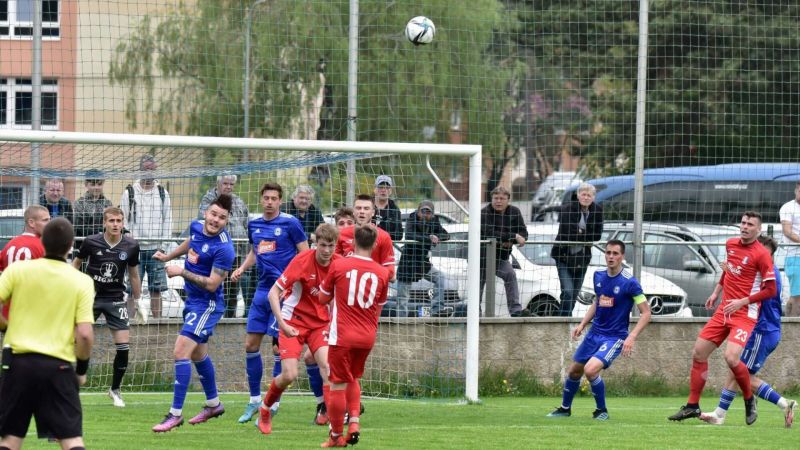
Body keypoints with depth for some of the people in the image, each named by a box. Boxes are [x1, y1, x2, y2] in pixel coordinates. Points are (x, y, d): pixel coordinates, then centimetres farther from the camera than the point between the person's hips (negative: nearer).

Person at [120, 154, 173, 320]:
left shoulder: (162, 193, 8)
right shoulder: (130, 192, 2)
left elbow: (167, 220, 9)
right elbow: (123, 220, 2)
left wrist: (163, 244, 1)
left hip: (156, 249, 2)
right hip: (135, 248, -2)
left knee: (156, 288, 2)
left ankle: (157, 319, 6)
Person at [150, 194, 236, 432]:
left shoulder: (223, 248, -25)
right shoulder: (196, 227, -1)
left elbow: (212, 284, -26)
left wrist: (181, 272, -22)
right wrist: (167, 256, 31)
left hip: (207, 305, -9)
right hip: (192, 300, 9)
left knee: (181, 351, -17)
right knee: (198, 354, 22)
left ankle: (175, 413, -13)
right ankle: (213, 404, 41)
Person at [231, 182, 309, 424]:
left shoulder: (290, 223, -7)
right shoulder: (254, 225, 11)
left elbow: (305, 255, -5)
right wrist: (241, 269, 8)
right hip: (262, 291, 6)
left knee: (279, 347, -5)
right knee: (251, 344, 4)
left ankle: (273, 404, 3)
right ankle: (254, 400, 16)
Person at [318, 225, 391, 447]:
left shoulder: (338, 266, -6)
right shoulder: (382, 273, 2)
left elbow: (323, 298, 7)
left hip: (342, 335, -4)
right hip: (367, 337, 4)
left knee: (338, 384, 3)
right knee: (353, 379, 24)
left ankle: (336, 436, 10)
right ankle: (355, 421, 7)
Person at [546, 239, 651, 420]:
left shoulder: (629, 282, -17)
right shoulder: (599, 276, 2)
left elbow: (646, 313, -14)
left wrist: (632, 337, -24)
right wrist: (582, 324, 9)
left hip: (614, 337, -6)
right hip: (595, 332, 6)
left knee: (590, 369, -25)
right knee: (574, 371, 14)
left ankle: (601, 410, -3)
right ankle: (565, 408, 38)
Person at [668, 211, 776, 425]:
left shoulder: (761, 254, -13)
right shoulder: (731, 245, 8)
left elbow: (770, 290, -13)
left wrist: (743, 301, -18)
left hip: (744, 313, -7)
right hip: (723, 311, 7)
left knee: (731, 357, -24)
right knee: (698, 353, 4)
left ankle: (750, 401, 1)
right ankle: (692, 406, 15)